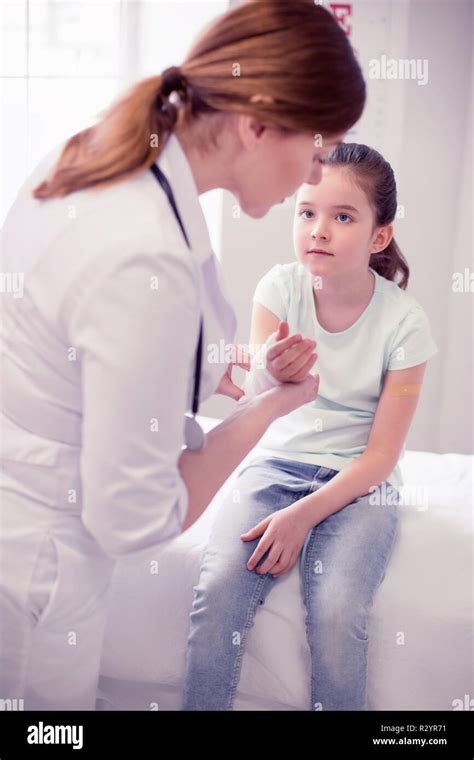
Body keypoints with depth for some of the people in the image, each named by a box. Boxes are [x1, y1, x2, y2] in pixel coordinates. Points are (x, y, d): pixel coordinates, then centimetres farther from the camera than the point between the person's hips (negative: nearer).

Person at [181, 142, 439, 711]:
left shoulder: (403, 322, -10)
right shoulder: (280, 287, -6)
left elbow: (381, 454, -7)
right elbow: (249, 411, -13)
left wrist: (303, 516, -17)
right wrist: (268, 377, -38)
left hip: (359, 482, -1)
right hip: (277, 464, 2)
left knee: (337, 611, -25)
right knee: (218, 588, -21)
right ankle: (200, 707, 0)